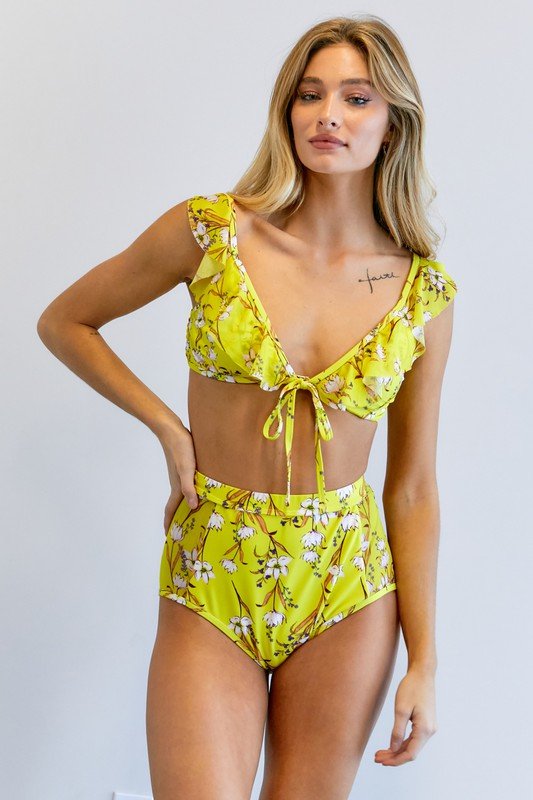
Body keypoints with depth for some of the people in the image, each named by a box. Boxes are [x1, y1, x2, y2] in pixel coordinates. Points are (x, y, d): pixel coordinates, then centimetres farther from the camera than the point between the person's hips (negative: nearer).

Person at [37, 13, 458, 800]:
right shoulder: (211, 231, -7)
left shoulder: (424, 291, -2)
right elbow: (63, 322, 6)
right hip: (210, 580, -1)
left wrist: (424, 661, 1)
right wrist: (170, 430, -4)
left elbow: (414, 486, 2)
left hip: (347, 586, 2)